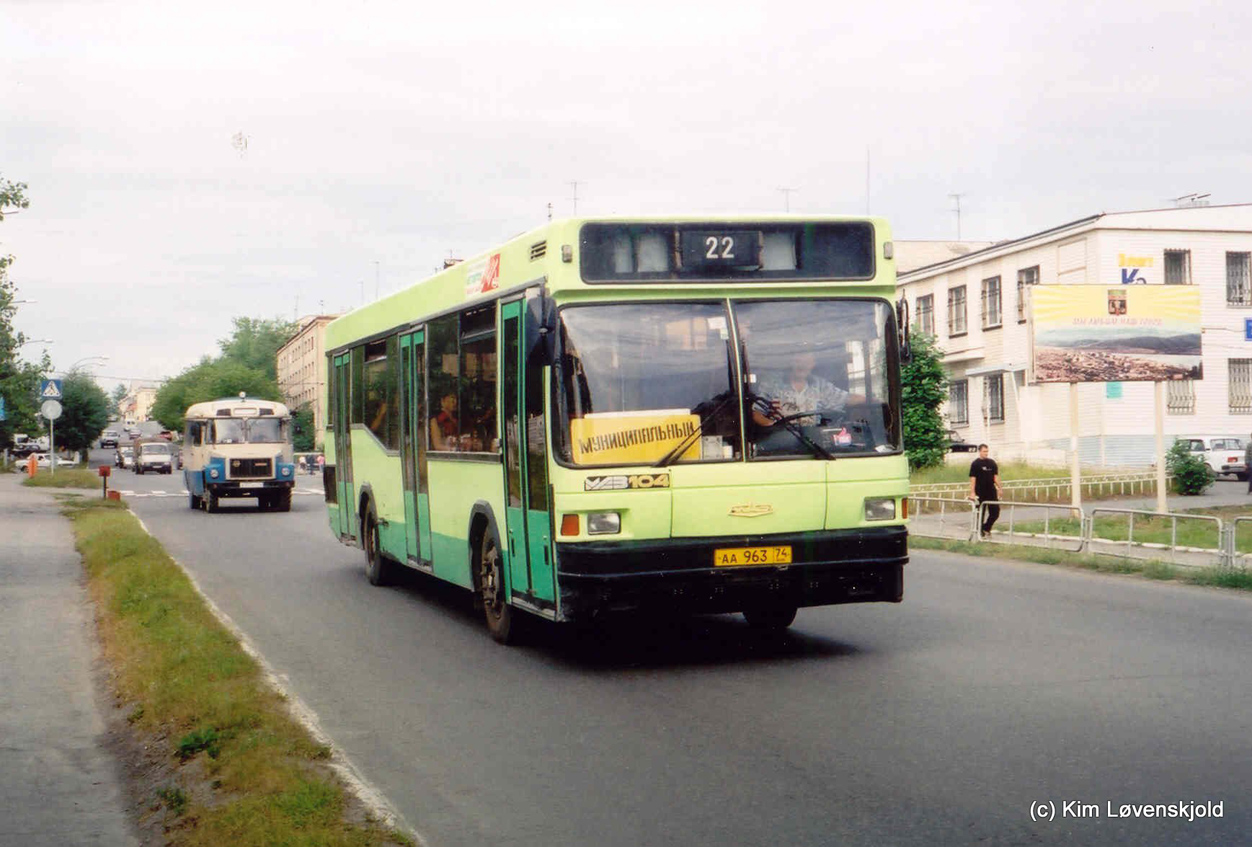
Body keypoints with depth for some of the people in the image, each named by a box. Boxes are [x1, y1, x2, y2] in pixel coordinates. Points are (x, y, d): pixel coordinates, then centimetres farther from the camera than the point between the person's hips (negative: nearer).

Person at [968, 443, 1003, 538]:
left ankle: (986, 528, 20)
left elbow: (995, 476, 13)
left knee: (995, 512, 3)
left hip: (991, 492, 5)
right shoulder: (975, 464, -5)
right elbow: (972, 479, -9)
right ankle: (980, 532, 11)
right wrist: (972, 493, -15)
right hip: (980, 493, -5)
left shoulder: (992, 463, 9)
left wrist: (999, 488, 6)